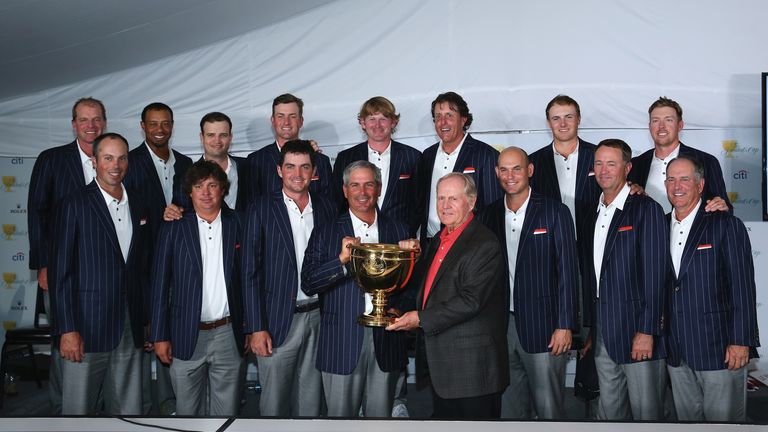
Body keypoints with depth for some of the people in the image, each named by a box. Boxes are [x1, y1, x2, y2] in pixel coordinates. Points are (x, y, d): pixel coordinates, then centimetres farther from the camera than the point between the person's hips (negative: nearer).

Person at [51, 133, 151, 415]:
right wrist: (67, 330, -13)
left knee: (129, 409, 9)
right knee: (79, 408, 4)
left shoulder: (137, 205, 11)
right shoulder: (75, 205, -5)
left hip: (130, 328, 5)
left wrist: (144, 317, 10)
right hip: (87, 329, -4)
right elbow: (61, 272, -8)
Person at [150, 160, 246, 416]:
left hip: (229, 334, 1)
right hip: (187, 335, 0)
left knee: (227, 411, 8)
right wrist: (160, 336, -1)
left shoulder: (238, 224, 3)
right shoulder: (174, 228, 1)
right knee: (187, 410, 9)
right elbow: (160, 284, 2)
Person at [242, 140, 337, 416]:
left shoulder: (327, 208, 6)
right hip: (278, 321, -3)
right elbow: (251, 272, -4)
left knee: (311, 403, 13)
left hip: (319, 318, 3)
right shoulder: (262, 209, -3)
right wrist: (256, 328, -10)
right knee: (274, 404, 6)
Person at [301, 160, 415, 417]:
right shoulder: (326, 233, 1)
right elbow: (307, 285, -8)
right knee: (341, 415, 7)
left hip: (386, 341, 2)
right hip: (342, 343, -2)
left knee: (381, 415, 10)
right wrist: (342, 259, -21)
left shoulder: (398, 231, 8)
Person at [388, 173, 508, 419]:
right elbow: (428, 284, 22)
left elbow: (470, 300, -23)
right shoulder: (440, 239, 14)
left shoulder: (484, 244, -16)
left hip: (472, 366, -9)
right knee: (443, 417, 16)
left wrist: (421, 319, -20)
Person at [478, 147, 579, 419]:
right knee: (508, 407, 12)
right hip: (500, 327, 4)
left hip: (542, 327, -4)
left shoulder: (555, 212, -3)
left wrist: (565, 326, -10)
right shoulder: (488, 215, 8)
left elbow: (568, 272, -5)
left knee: (548, 407, 2)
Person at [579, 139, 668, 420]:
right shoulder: (593, 215, 14)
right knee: (609, 410, 14)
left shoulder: (646, 209, -7)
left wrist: (646, 332, -18)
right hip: (603, 334, 7)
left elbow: (654, 274, -13)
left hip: (637, 332, -6)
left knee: (645, 412, 1)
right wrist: (590, 329, 14)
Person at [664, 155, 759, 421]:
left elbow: (742, 288, -9)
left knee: (724, 419, 3)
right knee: (687, 416, 14)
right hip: (676, 351, 5)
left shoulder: (726, 226, -5)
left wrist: (741, 341, -14)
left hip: (718, 348, -5)